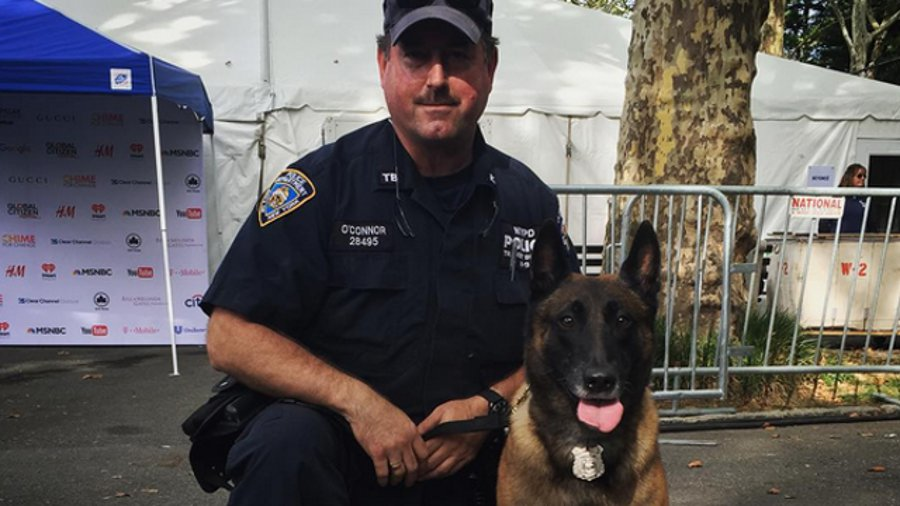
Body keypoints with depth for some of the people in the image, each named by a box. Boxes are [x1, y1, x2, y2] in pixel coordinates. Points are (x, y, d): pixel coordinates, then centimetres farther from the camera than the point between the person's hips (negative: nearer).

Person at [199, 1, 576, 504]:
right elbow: (231, 339, -10)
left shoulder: (532, 202, 0)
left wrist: (489, 406, -13)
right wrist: (356, 401, -21)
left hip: (470, 463, 4)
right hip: (335, 442, -3)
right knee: (285, 442, -31)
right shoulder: (320, 183, -10)